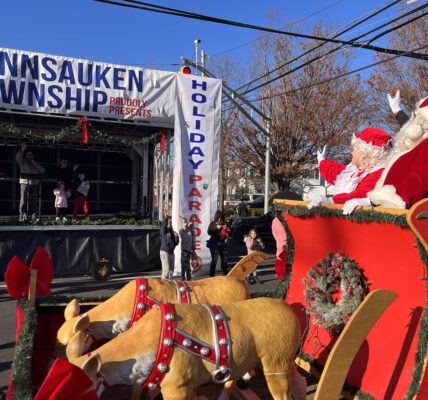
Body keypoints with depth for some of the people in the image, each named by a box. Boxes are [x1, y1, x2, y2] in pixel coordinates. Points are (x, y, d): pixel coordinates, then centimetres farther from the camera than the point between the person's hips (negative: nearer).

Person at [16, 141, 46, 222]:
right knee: (24, 199, -10)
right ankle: (22, 215, -11)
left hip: (35, 184, 4)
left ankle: (33, 215, 9)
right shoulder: (23, 161, 10)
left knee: (34, 200, 3)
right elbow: (18, 157, -12)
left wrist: (36, 164, -5)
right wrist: (22, 150, -26)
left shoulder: (36, 163, 22)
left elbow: (42, 170, 9)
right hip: (25, 183, -4)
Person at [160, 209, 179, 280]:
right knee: (166, 269, -12)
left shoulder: (173, 232, 12)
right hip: (164, 252, -6)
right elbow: (163, 225, -24)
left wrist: (176, 236, -9)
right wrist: (165, 217, -36)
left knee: (171, 270, 11)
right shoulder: (163, 231, -3)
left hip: (171, 252, 6)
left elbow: (176, 243, 8)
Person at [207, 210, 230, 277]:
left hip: (222, 243, 4)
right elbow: (209, 232, -11)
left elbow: (229, 232, 7)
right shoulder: (212, 223, 2)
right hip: (214, 244, -4)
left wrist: (226, 229, -14)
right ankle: (212, 275, -3)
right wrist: (216, 228, -20)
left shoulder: (224, 224, 9)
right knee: (214, 259, -8)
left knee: (224, 259, 9)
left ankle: (225, 273, 23)